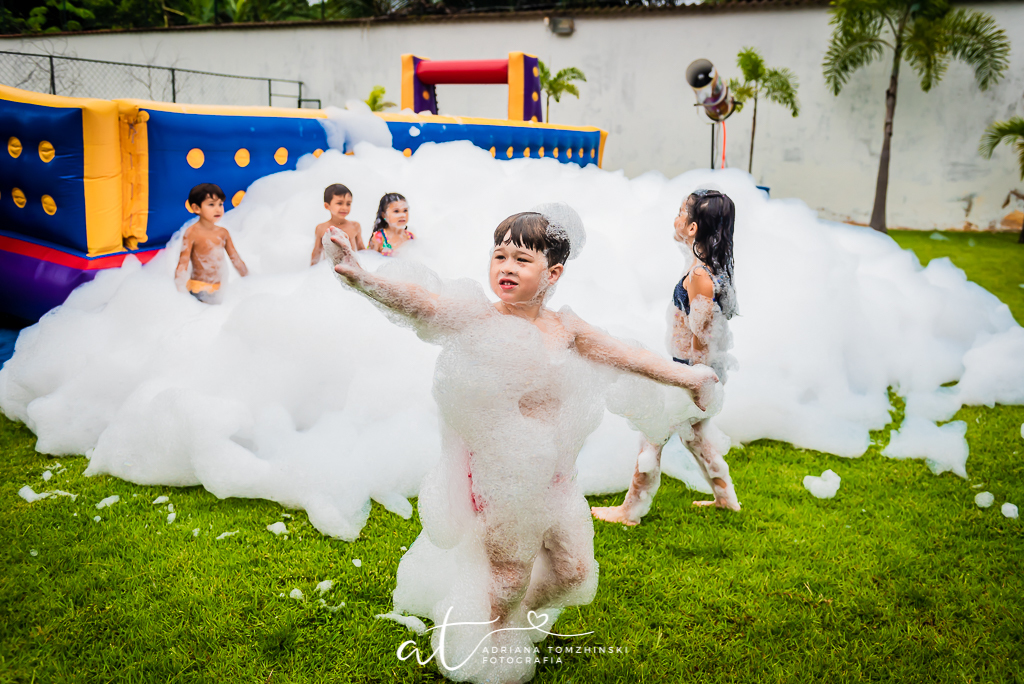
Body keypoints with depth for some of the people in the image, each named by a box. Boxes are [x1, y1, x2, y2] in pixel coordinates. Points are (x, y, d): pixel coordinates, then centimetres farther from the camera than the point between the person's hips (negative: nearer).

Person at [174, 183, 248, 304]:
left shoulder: (223, 233, 7)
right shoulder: (192, 233, -9)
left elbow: (236, 260, 15)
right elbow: (182, 264, -11)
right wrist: (181, 293, -18)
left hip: (218, 290, 6)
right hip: (199, 290, -5)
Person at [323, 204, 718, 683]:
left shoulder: (564, 328, -2)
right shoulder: (478, 320, -17)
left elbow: (626, 356, 10)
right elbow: (418, 302, -34)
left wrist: (683, 376, 17)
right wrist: (361, 277, -52)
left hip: (553, 472, 5)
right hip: (499, 473, -5)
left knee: (574, 571, 15)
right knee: (509, 578, 11)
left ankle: (518, 620, 45)